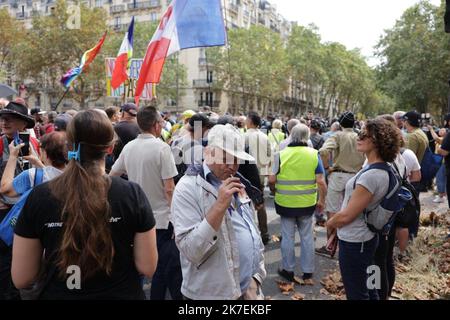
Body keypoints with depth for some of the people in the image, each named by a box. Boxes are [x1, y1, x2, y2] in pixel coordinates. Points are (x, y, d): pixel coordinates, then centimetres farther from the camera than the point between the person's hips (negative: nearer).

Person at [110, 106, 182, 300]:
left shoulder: (128, 147, 2)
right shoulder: (161, 148, -15)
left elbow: (111, 175, 13)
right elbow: (169, 188, -18)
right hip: (162, 218, -6)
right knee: (167, 269, 4)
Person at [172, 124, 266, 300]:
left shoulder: (237, 184, 7)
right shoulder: (188, 188, -17)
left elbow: (253, 233, 12)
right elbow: (191, 251, -24)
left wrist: (257, 277, 2)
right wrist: (220, 205, -30)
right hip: (213, 293, -6)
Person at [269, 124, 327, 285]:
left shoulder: (281, 155, -9)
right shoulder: (314, 154, -6)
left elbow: (271, 180, -10)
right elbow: (321, 181, -9)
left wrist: (275, 190, 11)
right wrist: (322, 200, 4)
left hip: (285, 202, -1)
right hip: (307, 203, 1)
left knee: (288, 236, 13)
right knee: (307, 237, 14)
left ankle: (288, 270, 27)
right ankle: (308, 273, 24)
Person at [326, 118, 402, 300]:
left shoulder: (371, 176, -28)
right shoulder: (383, 169, 3)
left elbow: (346, 216, -23)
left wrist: (330, 223, -3)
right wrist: (337, 223, 12)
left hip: (354, 243, -9)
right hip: (366, 237, 9)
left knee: (356, 294, 9)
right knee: (368, 289, 24)